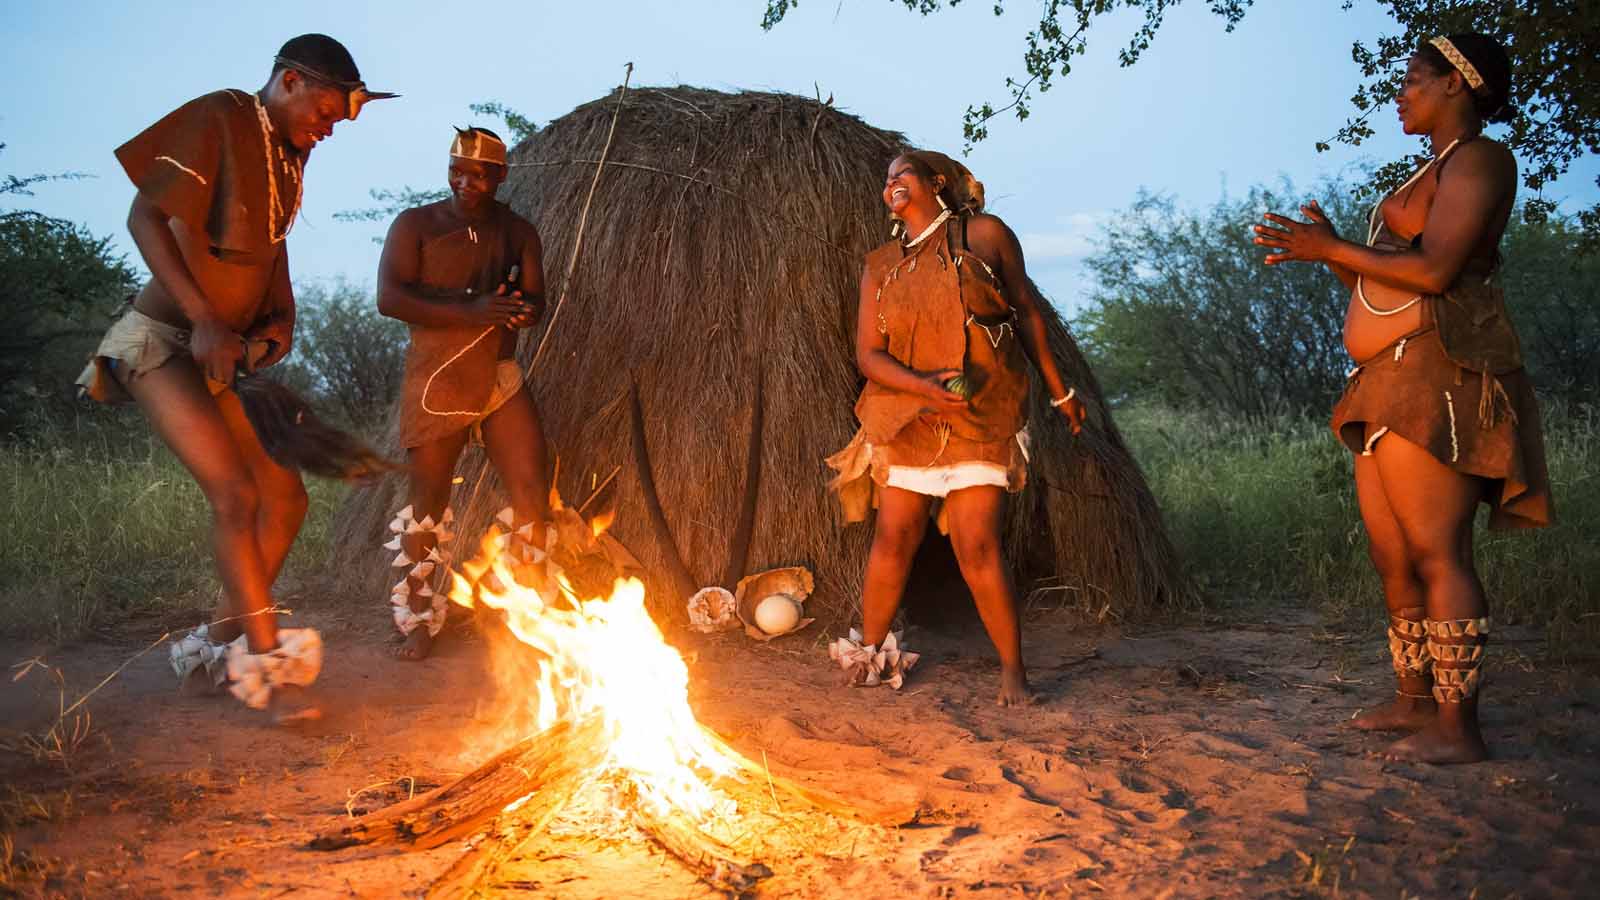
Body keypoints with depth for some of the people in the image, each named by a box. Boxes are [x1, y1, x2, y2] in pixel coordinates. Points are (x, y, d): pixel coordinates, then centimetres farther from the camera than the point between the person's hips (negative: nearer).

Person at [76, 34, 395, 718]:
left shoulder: (288, 156, 13)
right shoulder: (218, 120, -11)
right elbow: (145, 217, -18)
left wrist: (280, 319, 4)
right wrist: (204, 320, -24)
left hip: (221, 358, 9)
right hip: (160, 341, -8)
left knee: (284, 495, 4)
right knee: (234, 494, -19)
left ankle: (218, 650, 13)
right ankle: (269, 662, -14)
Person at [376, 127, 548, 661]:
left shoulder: (518, 232, 9)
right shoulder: (416, 225, -3)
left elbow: (534, 305, 2)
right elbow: (390, 298, -15)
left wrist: (511, 306, -23)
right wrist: (470, 311, -24)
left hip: (503, 377, 4)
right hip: (436, 380, -4)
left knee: (530, 494, -3)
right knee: (427, 502, 1)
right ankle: (420, 624, 14)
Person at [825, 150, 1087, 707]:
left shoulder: (985, 235, 4)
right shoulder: (880, 268, 10)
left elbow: (1026, 312, 11)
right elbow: (868, 354, 3)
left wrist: (1058, 392, 13)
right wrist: (923, 384, -16)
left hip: (981, 417, -3)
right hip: (907, 418, 3)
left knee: (976, 546, -9)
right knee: (892, 538, 2)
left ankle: (1013, 670, 3)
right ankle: (870, 652, 19)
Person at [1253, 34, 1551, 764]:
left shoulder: (1479, 159, -4)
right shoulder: (1429, 175, 25)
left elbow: (1434, 270, -17)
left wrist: (1331, 249, -11)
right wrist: (1329, 251, 16)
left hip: (1435, 375, -10)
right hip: (1392, 384, 10)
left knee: (1435, 551, -12)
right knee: (1391, 552, 11)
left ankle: (1457, 726, -9)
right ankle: (1416, 699, 20)